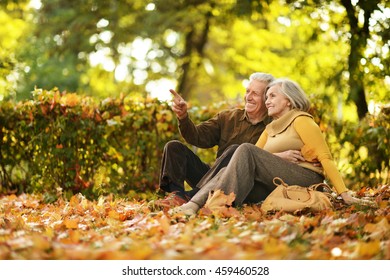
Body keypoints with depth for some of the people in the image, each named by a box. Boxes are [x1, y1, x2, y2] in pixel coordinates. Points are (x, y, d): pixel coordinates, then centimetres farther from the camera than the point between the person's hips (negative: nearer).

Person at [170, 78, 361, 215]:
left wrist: (344, 194, -16)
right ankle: (194, 204, -37)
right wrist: (280, 157, -12)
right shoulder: (271, 128, 24)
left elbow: (325, 157, -8)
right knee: (228, 170, -17)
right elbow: (255, 158, 9)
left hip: (306, 179, -7)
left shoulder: (301, 120, 1)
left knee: (246, 150, -23)